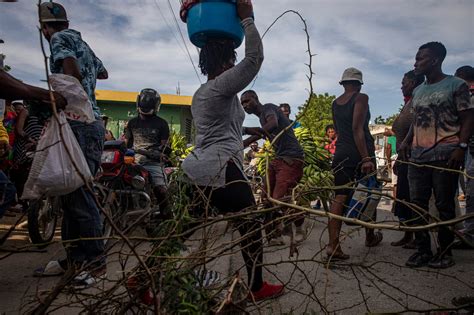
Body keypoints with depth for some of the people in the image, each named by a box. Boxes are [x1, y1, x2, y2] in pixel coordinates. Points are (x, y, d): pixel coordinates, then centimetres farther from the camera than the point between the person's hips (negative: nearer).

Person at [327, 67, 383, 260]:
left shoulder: (335, 103, 13)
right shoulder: (361, 98, -6)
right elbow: (357, 128, -17)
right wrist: (366, 158, -20)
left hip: (340, 153, 5)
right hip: (360, 153, -4)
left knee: (339, 197, -1)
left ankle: (333, 245, -12)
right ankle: (370, 237, 31)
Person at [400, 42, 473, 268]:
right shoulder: (418, 91, 20)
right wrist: (407, 140, 8)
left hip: (445, 156, -6)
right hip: (417, 156, 6)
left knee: (444, 205, 0)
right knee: (417, 204, 4)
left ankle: (445, 252, 11)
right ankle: (423, 249, 12)